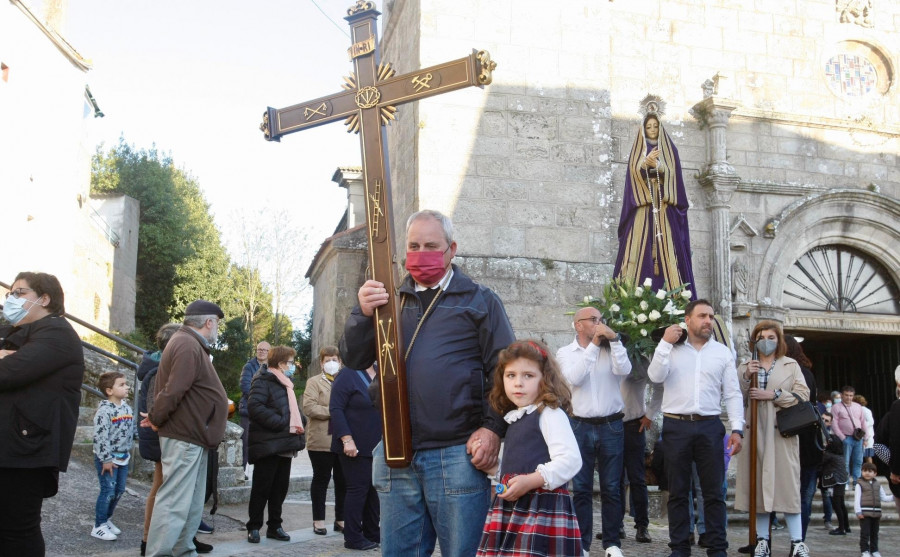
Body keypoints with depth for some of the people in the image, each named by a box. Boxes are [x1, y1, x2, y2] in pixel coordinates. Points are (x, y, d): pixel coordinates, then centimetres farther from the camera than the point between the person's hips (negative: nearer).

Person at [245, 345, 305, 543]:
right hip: (268, 444, -8)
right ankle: (253, 527, 9)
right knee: (262, 488, 0)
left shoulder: (285, 383, 19)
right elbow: (254, 406, -23)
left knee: (280, 487, 12)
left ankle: (274, 526, 21)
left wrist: (298, 424, 9)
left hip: (285, 445, 9)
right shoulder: (263, 380, -10)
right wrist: (281, 423, -22)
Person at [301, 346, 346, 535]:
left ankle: (340, 519, 18)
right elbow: (308, 407, -11)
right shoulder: (314, 382, 2)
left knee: (343, 481, 8)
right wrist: (332, 411, -15)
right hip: (322, 440, -3)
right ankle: (318, 520, 14)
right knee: (321, 479, 6)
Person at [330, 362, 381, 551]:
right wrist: (347, 439, -22)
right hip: (356, 445, -7)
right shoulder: (347, 376, -9)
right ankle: (353, 537, 6)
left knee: (374, 489, 10)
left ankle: (372, 533, 20)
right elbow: (336, 409, -15)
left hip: (377, 445, 7)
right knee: (358, 489, -3)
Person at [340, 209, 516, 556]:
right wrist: (363, 314, -9)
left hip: (458, 453, -4)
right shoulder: (389, 301, 16)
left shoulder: (479, 300, 6)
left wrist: (493, 428, -11)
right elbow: (354, 360, 9)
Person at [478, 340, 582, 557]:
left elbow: (570, 459, -17)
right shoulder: (512, 418, 19)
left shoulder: (550, 413, -7)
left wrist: (531, 481, -21)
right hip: (511, 507, 8)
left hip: (543, 507, -8)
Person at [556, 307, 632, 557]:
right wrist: (593, 345, -14)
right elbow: (574, 378, -15)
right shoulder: (566, 352, 3)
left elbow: (624, 370, -12)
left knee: (611, 488, 6)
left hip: (612, 426, 1)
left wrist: (614, 339, -15)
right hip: (581, 427, -1)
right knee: (581, 488, 3)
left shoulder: (612, 348, 6)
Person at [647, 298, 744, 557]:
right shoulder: (671, 349, 5)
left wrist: (737, 429, -3)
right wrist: (665, 343, -11)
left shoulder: (723, 352, 8)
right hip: (676, 426, -1)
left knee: (713, 491, 3)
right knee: (678, 491, 6)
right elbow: (655, 376, -10)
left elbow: (732, 394, 6)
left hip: (709, 426, 1)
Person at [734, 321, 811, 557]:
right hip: (754, 432, 2)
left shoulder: (791, 365, 11)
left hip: (782, 431, -2)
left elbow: (803, 395, 0)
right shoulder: (744, 367, 15)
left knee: (787, 483, -7)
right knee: (757, 484, 0)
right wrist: (745, 377, -9)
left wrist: (773, 394, -11)